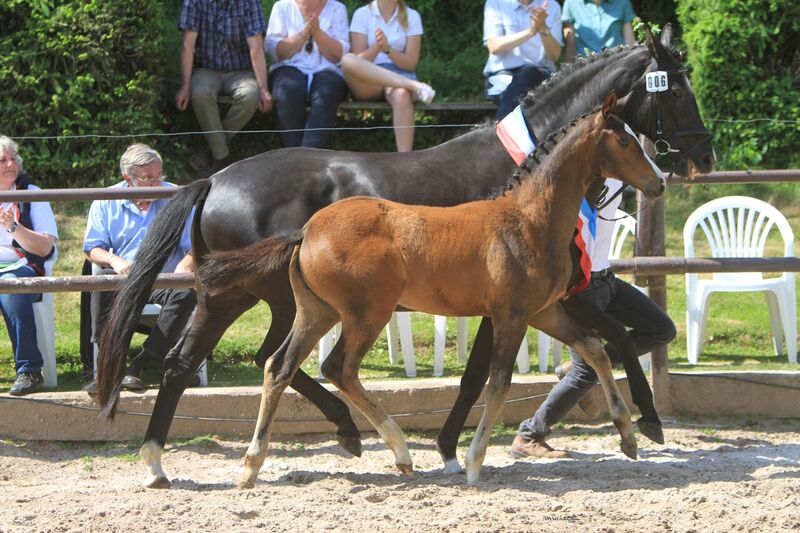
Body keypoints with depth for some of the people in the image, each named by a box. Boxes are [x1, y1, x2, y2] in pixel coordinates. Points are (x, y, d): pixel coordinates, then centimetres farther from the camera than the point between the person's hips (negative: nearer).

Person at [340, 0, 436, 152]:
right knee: (348, 60, -33)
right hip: (367, 83, 0)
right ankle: (414, 85, -37)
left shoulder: (411, 16, 7)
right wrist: (377, 47, -22)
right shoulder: (362, 14, 5)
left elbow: (411, 63, 0)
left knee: (402, 94, -38)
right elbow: (359, 61, -3)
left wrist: (387, 49, -18)